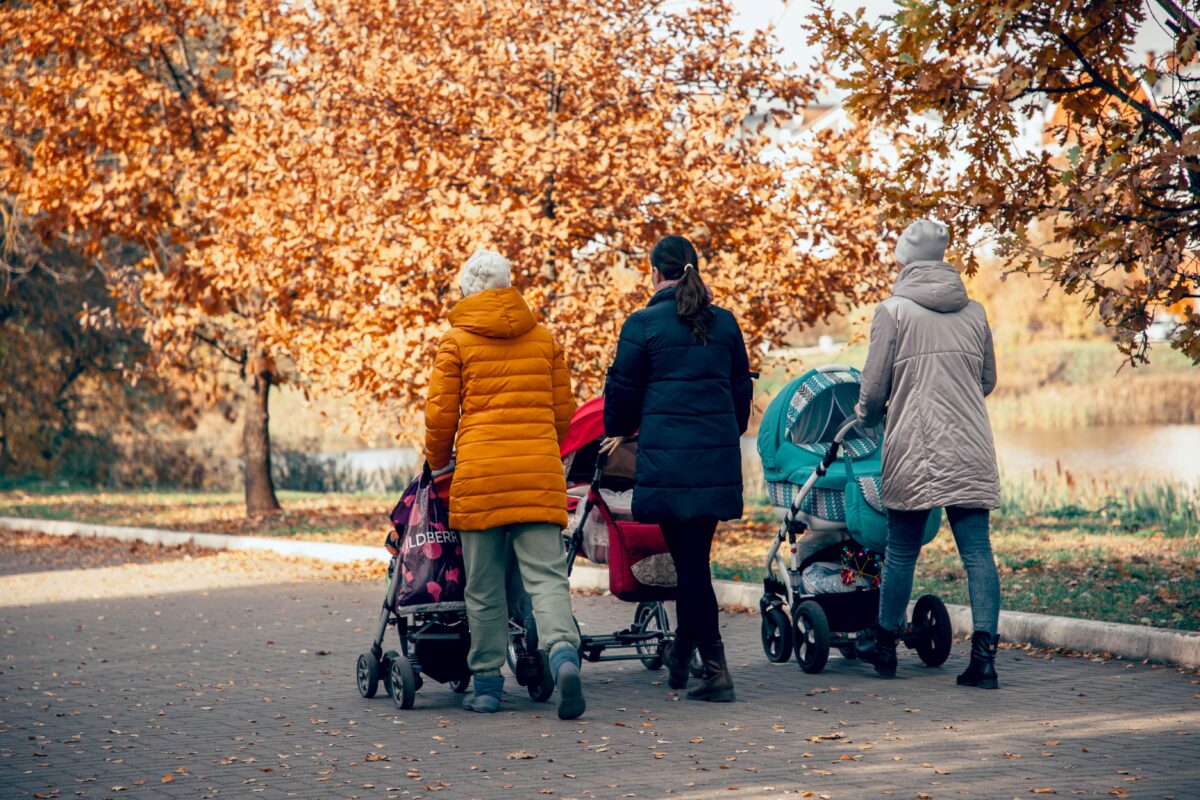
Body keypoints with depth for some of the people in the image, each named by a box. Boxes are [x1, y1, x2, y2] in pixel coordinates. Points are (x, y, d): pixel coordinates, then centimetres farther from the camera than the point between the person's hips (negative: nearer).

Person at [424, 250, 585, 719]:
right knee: (546, 574, -3)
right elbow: (564, 412, 15)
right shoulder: (543, 338, 11)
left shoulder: (456, 341, 2)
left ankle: (487, 684, 12)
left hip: (479, 473, -2)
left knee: (484, 586, 7)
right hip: (540, 471, 2)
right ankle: (563, 653, -28)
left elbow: (440, 416, 1)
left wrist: (438, 467, 18)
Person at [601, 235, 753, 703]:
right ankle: (682, 651, 29)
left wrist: (618, 433, 21)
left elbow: (623, 387, 2)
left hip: (668, 458, -4)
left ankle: (716, 671, -5)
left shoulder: (643, 325, -5)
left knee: (690, 560, -2)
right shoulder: (725, 323, 9)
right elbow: (741, 387, 18)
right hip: (719, 456, 5)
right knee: (695, 555, 16)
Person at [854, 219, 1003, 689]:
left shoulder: (894, 310, -3)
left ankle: (886, 644, 23)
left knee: (901, 549, 10)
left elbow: (874, 386, -3)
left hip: (914, 447, -3)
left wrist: (868, 416, 19)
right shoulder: (973, 312, 9)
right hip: (971, 450, 3)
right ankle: (984, 654, -8)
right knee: (977, 551, 0)